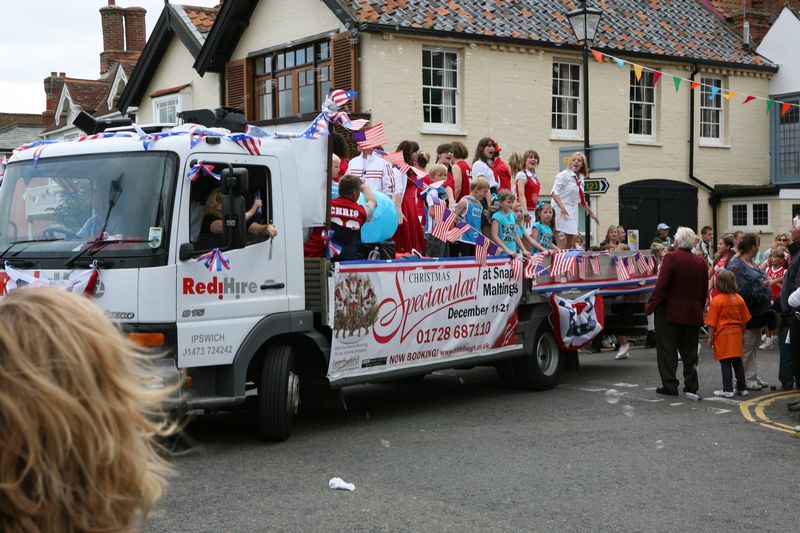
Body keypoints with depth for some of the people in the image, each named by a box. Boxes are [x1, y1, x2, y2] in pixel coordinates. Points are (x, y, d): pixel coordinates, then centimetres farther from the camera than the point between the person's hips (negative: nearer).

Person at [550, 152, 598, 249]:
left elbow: (581, 200, 26)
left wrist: (592, 213, 31)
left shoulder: (580, 179, 15)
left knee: (570, 240, 4)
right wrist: (562, 207, -31)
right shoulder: (564, 175, -6)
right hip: (561, 211, -7)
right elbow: (554, 192, -18)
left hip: (572, 211, 7)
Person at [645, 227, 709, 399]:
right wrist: (699, 309, 19)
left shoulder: (671, 258, -12)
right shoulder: (700, 262, 5)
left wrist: (651, 305, -9)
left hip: (669, 312, -5)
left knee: (667, 350, 4)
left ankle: (669, 384, 4)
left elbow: (661, 286, -17)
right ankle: (691, 387, 10)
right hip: (692, 314, 5)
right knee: (689, 351, 11)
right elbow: (704, 290, 10)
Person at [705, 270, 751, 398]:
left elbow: (712, 323, -11)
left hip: (723, 334, -5)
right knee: (737, 362, 13)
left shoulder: (716, 300, -12)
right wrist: (742, 334, 20)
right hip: (736, 334, 5)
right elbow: (744, 320, 10)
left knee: (725, 363, -1)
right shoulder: (739, 299, 2)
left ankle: (728, 390, -1)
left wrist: (710, 337, -2)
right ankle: (742, 388, 19)